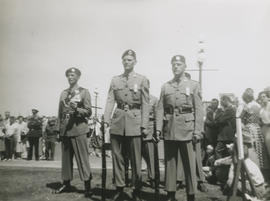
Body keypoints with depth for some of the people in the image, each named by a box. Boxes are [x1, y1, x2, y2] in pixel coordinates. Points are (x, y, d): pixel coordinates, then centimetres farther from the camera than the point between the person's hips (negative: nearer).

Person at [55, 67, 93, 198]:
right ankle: (66, 184, 20)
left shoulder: (84, 92, 3)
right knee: (66, 158, 9)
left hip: (78, 128, -5)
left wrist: (77, 109, -19)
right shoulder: (63, 93, 16)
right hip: (65, 129, 5)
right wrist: (59, 129, 11)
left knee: (82, 158, -5)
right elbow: (60, 113, 17)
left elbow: (88, 112, -1)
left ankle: (87, 186, 2)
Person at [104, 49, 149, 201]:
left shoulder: (142, 80, 3)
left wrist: (144, 125, -8)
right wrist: (106, 119, -7)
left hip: (134, 122, -3)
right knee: (117, 157, 8)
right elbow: (110, 101, 5)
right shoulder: (115, 80, 12)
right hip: (118, 121, 3)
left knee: (136, 159, 3)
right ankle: (119, 189, 20)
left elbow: (145, 104, -1)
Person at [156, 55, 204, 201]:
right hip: (169, 130, 2)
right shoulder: (165, 87, 12)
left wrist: (197, 131, -8)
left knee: (189, 164, 2)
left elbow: (198, 110, 0)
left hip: (187, 129, -2)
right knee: (169, 162, 8)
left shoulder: (194, 85, 6)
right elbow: (160, 109, 7)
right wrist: (158, 128, -4)